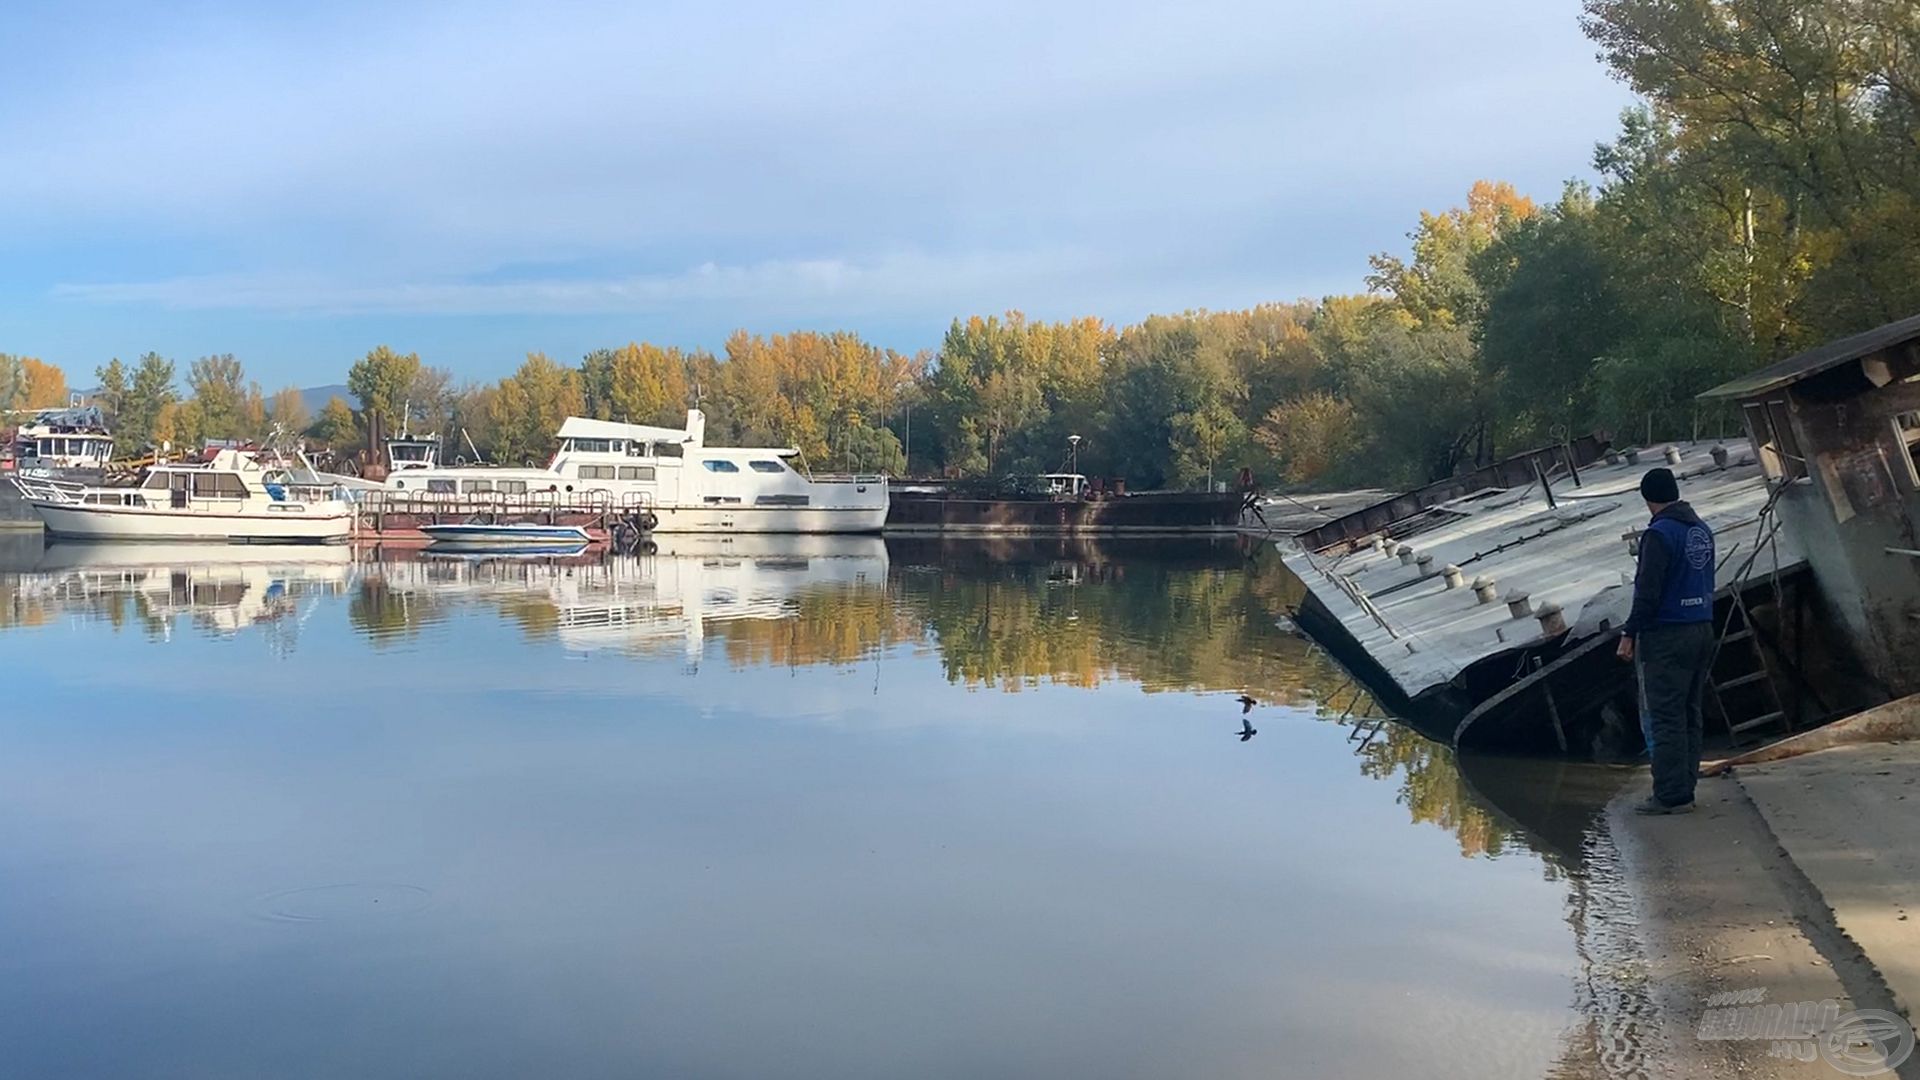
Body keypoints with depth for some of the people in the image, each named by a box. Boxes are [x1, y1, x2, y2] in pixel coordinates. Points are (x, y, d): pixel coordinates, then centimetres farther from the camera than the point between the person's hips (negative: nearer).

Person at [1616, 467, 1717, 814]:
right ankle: (1684, 790, 15)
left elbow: (1648, 591, -18)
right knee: (1691, 715, 12)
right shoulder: (1703, 530, 11)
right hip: (1702, 630, 8)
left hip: (1666, 636, -8)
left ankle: (1671, 795, -6)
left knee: (1664, 717, -5)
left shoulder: (1659, 534, -14)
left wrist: (1629, 634, -11)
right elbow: (1707, 583, 14)